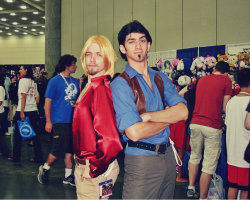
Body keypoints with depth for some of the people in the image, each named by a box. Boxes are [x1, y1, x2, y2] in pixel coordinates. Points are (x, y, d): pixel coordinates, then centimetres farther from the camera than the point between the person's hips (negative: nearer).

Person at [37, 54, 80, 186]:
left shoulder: (75, 81, 12)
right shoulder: (55, 81, -6)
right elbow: (47, 102, -7)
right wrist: (48, 121, -12)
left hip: (73, 121, 6)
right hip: (60, 121, -6)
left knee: (69, 150, 9)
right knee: (58, 150, -3)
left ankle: (68, 176, 18)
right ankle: (45, 168, 21)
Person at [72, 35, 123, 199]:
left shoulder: (101, 88, -22)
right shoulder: (90, 85, 9)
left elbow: (111, 140, -31)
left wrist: (94, 169, -19)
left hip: (94, 170, -9)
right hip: (84, 165, 9)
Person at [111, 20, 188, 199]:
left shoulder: (160, 78, 9)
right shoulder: (120, 84, -10)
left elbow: (183, 112, -5)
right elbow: (135, 133, -20)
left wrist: (146, 116, -17)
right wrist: (168, 118, -5)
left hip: (168, 156, 6)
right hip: (141, 160, -6)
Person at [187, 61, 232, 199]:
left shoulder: (201, 80, 14)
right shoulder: (226, 80, -1)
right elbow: (225, 108, -1)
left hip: (195, 123, 5)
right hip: (213, 127, -5)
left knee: (195, 156, 24)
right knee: (209, 166, 2)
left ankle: (191, 188, 28)